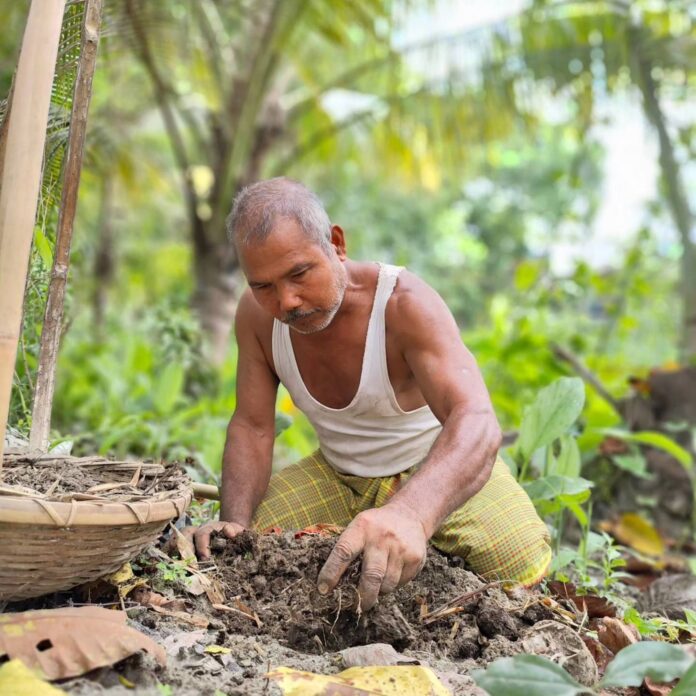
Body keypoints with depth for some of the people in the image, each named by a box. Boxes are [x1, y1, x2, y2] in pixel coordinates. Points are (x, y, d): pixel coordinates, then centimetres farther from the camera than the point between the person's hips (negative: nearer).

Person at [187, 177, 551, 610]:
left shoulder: (404, 303, -33)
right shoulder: (258, 316, -17)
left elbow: (477, 424, -47)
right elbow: (252, 428, -9)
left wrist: (410, 514, -68)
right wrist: (234, 524, -29)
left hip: (442, 468, -4)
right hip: (338, 475, 4)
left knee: (520, 565, -28)